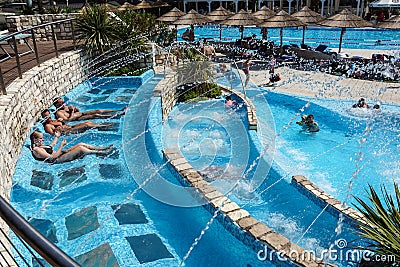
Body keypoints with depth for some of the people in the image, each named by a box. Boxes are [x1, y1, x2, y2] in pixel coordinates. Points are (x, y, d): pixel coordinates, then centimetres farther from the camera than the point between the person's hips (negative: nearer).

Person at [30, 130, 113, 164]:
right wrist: (61, 146, -21)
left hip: (61, 154, 10)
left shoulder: (40, 146, 17)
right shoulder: (36, 150, -13)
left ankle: (103, 148, 0)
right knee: (81, 148, -20)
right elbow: (52, 157, -23)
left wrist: (56, 136, 50)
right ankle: (101, 153, -10)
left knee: (81, 144, -1)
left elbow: (51, 145, 38)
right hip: (57, 160, -10)